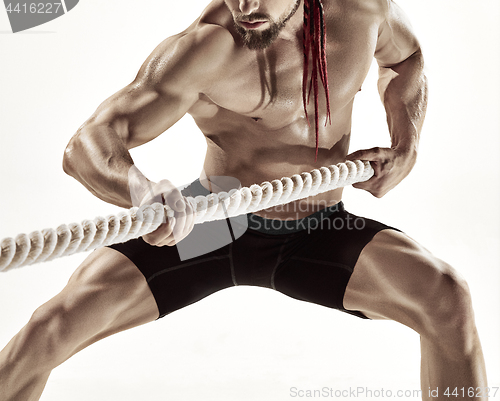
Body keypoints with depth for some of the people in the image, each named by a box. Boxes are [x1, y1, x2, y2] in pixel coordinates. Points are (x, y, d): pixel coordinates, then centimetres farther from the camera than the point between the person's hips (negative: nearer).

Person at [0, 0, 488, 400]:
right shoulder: (205, 47, -23)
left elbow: (403, 58, 14)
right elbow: (88, 146, -27)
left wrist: (405, 150, 0)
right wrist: (143, 193, -51)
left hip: (316, 235, 3)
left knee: (447, 297, -22)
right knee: (53, 328, -19)